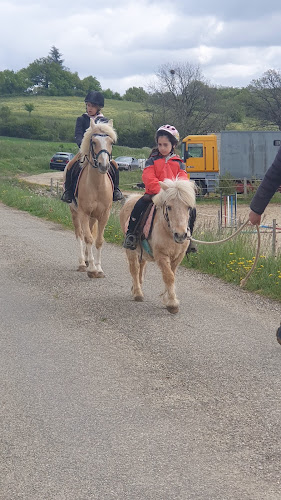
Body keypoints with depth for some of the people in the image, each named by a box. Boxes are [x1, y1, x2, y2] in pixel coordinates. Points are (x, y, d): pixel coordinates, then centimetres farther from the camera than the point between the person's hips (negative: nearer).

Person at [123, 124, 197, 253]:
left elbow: (183, 179, 3)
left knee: (191, 210, -15)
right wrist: (161, 190, -24)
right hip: (154, 194, -2)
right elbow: (148, 179, -7)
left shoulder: (178, 163, 13)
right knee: (139, 205, -28)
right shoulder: (152, 161, 7)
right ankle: (130, 235, -12)